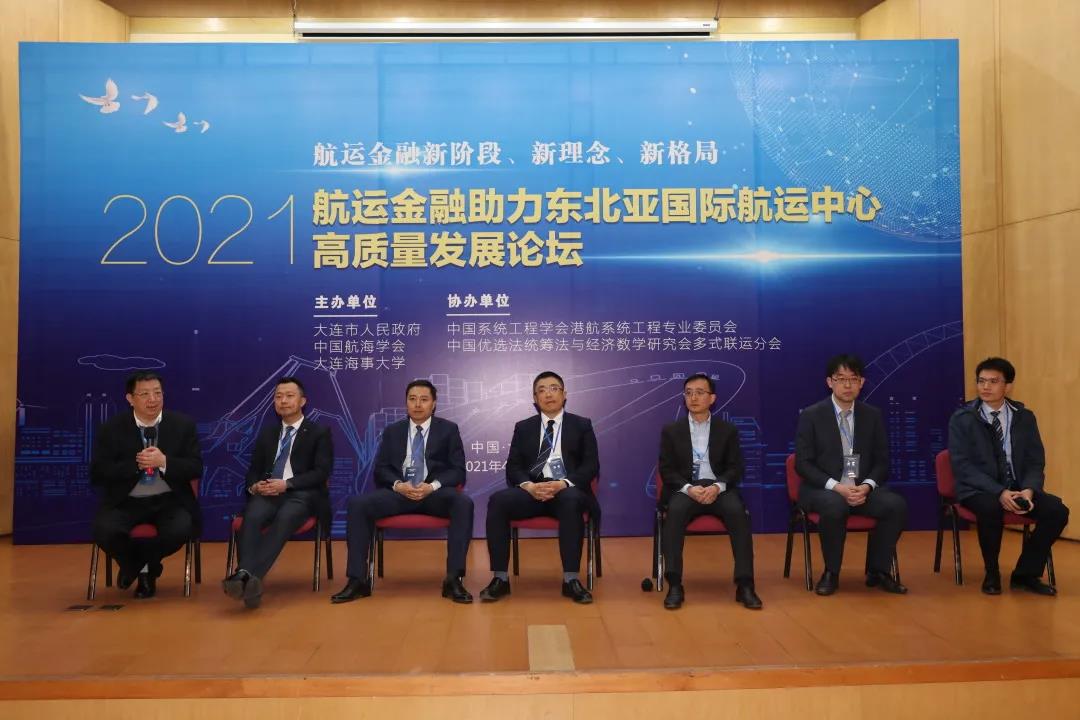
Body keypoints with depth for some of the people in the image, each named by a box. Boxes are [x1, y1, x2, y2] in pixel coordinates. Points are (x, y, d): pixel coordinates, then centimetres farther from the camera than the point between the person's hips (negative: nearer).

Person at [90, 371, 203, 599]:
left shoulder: (183, 424, 1)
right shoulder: (112, 428, 0)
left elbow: (196, 469, -3)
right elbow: (98, 473, -5)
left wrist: (164, 462, -22)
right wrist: (136, 464, -19)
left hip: (169, 501, 0)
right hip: (126, 502, 1)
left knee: (181, 529, -30)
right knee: (104, 529, -29)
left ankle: (146, 566, 6)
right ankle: (132, 563, 9)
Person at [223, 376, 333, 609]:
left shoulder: (320, 432, 10)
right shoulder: (267, 431, 24)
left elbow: (322, 473, -1)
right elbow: (253, 469, 21)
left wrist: (287, 484, -15)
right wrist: (254, 486, -4)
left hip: (301, 495, -3)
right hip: (267, 493, 3)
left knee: (285, 518, -38)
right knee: (252, 517, -32)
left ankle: (247, 575, -51)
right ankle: (248, 578, -49)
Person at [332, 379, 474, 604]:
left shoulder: (448, 429, 10)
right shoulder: (392, 431, 16)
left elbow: (458, 471, 2)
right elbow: (380, 469, 9)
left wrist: (433, 486, -16)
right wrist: (398, 484, -13)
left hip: (435, 493, -1)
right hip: (398, 491, 2)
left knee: (463, 503, -35)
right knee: (357, 503, -26)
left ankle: (453, 579, -31)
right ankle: (358, 579, -20)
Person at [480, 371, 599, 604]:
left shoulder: (582, 425, 13)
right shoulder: (523, 427, 18)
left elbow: (591, 466, 2)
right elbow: (513, 467, 9)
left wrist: (564, 484, -16)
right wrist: (529, 486, -15)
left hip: (567, 491, -2)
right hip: (531, 490, 2)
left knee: (571, 499, -38)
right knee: (497, 501, -28)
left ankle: (571, 579, -31)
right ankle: (500, 578, -22)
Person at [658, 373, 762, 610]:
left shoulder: (727, 430, 11)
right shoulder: (671, 430, 9)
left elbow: (736, 468, 6)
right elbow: (667, 469, 3)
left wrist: (717, 487, -16)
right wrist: (689, 488, -16)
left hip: (719, 488, 1)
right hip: (685, 488, 0)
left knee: (737, 511, -32)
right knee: (675, 511, -34)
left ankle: (745, 585, -27)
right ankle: (674, 585, -33)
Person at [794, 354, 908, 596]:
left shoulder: (873, 415, 9)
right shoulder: (811, 416, -2)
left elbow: (882, 461, 8)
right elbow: (803, 463, -6)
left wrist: (867, 486, -13)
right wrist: (836, 486, -20)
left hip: (862, 489, 3)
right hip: (823, 489, -3)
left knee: (897, 504, -25)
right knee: (834, 506, -37)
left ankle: (877, 571, -4)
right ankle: (831, 573, -13)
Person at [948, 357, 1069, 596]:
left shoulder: (1025, 417, 6)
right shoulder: (961, 419, -5)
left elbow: (1036, 462, 4)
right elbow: (962, 466, -13)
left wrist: (1028, 490, -18)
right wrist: (999, 492, -25)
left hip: (1018, 487, 4)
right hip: (979, 489, -4)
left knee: (1058, 511, -21)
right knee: (991, 508, -36)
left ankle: (1025, 573, -2)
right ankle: (992, 573, -10)